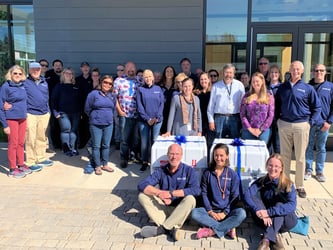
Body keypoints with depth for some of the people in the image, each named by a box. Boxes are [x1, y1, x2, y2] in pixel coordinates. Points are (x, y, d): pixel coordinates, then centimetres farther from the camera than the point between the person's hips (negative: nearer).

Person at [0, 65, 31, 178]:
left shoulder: (23, 85, 7)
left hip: (23, 118, 5)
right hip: (11, 119, -5)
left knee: (21, 143, 12)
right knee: (13, 144, 1)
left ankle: (21, 165, 25)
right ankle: (12, 169, 10)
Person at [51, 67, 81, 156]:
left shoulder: (76, 87, 13)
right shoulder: (59, 86, 5)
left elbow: (80, 99, 15)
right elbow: (53, 100, 2)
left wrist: (81, 111, 7)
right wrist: (56, 112, -6)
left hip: (76, 113, 3)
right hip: (63, 113, -3)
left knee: (74, 130, 4)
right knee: (66, 129, -5)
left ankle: (73, 148, 12)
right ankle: (67, 149, 3)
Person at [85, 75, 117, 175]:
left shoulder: (112, 96, 5)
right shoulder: (93, 94, -9)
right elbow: (87, 109, -2)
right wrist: (94, 117, 9)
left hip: (109, 124, 4)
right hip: (96, 124, -4)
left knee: (106, 145, 11)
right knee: (96, 146, 3)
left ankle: (105, 164, 23)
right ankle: (97, 166, 13)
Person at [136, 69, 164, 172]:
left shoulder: (158, 89, 9)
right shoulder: (140, 90, 5)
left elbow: (162, 104, 4)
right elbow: (139, 106, -1)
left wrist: (157, 117, -9)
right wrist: (147, 119, -11)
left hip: (157, 120, 1)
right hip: (144, 120, -1)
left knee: (155, 141, 3)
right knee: (144, 142, 1)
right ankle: (144, 162, 12)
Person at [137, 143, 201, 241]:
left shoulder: (189, 171, -6)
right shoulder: (161, 171, 1)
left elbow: (196, 190, -24)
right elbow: (142, 185, -10)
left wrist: (171, 193, -27)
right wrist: (159, 193, -28)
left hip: (181, 210, -3)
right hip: (164, 208, 3)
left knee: (190, 199, -32)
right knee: (142, 196, -15)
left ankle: (162, 228, -28)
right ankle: (172, 228, -28)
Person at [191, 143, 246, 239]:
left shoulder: (232, 174, 3)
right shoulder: (207, 173, 5)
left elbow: (235, 196, 1)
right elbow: (204, 193, 3)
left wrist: (225, 213, -11)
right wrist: (210, 211, -9)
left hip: (227, 211, -1)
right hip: (211, 210, 1)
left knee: (241, 213, -31)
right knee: (194, 213, -28)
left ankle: (211, 230, -27)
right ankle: (228, 228, -26)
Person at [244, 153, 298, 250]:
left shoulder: (288, 184, -11)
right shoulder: (261, 182, -4)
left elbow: (292, 205, -27)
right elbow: (247, 195, -20)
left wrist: (269, 212, -38)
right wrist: (259, 211, -38)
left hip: (284, 220, -2)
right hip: (264, 220, 2)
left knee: (279, 205, -31)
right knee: (254, 196, -21)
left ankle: (267, 239, -38)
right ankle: (275, 237, -32)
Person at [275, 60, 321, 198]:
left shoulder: (308, 88, 1)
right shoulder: (282, 87, 8)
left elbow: (317, 107, 6)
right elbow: (277, 105, 17)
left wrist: (311, 122, -2)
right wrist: (278, 119, 7)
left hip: (301, 125, -2)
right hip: (284, 125, 2)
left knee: (300, 157, 3)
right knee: (284, 155, 8)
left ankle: (300, 185, 14)